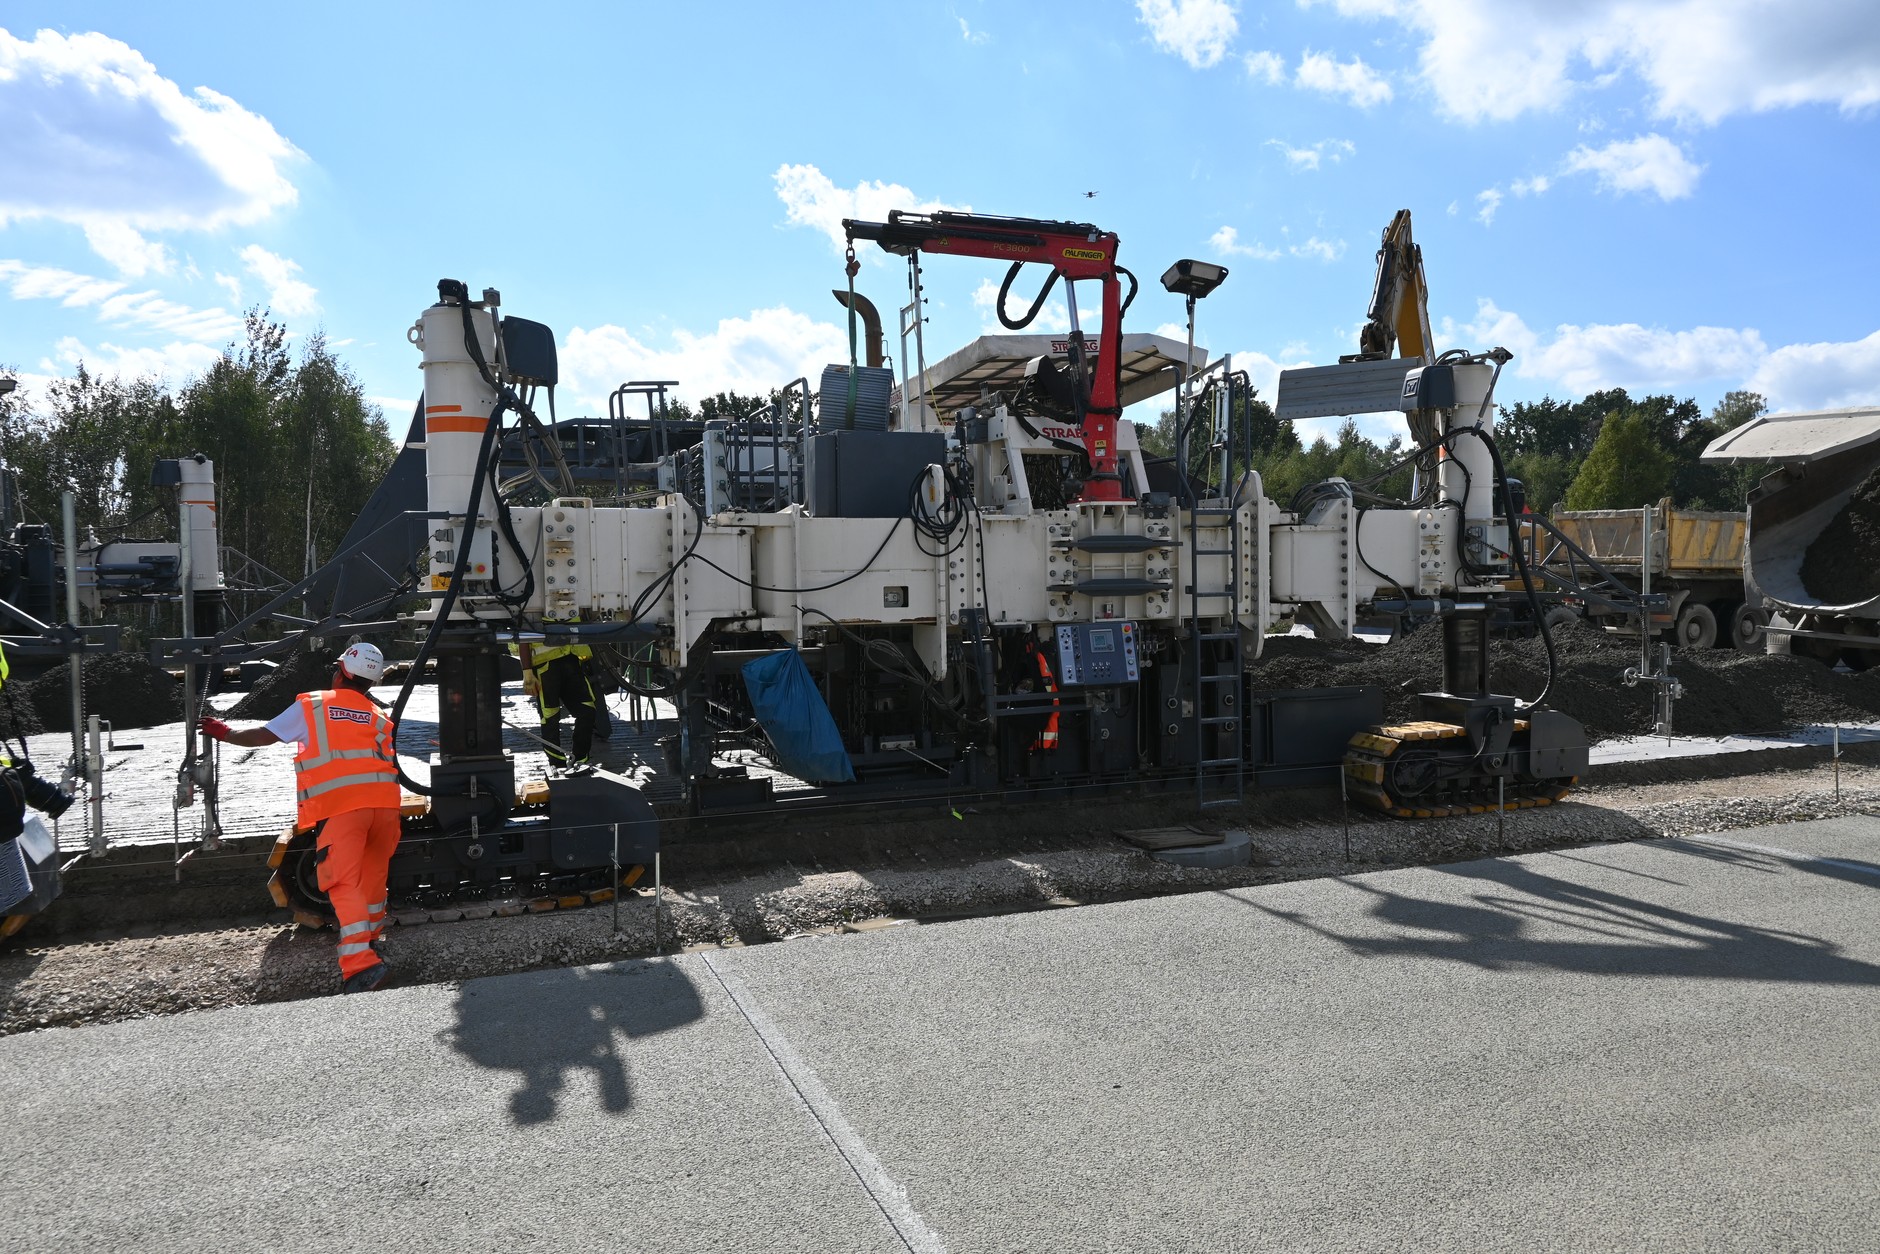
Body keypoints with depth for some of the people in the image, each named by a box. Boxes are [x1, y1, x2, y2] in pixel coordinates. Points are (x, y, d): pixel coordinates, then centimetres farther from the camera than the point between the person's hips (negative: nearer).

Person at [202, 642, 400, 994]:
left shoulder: (310, 706, 14)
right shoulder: (380, 716, 23)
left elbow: (264, 736, 20)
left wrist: (225, 733, 38)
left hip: (341, 804, -4)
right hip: (384, 800, 4)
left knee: (344, 882, -9)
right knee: (373, 874, 21)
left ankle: (361, 962, -22)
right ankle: (369, 937, 37)